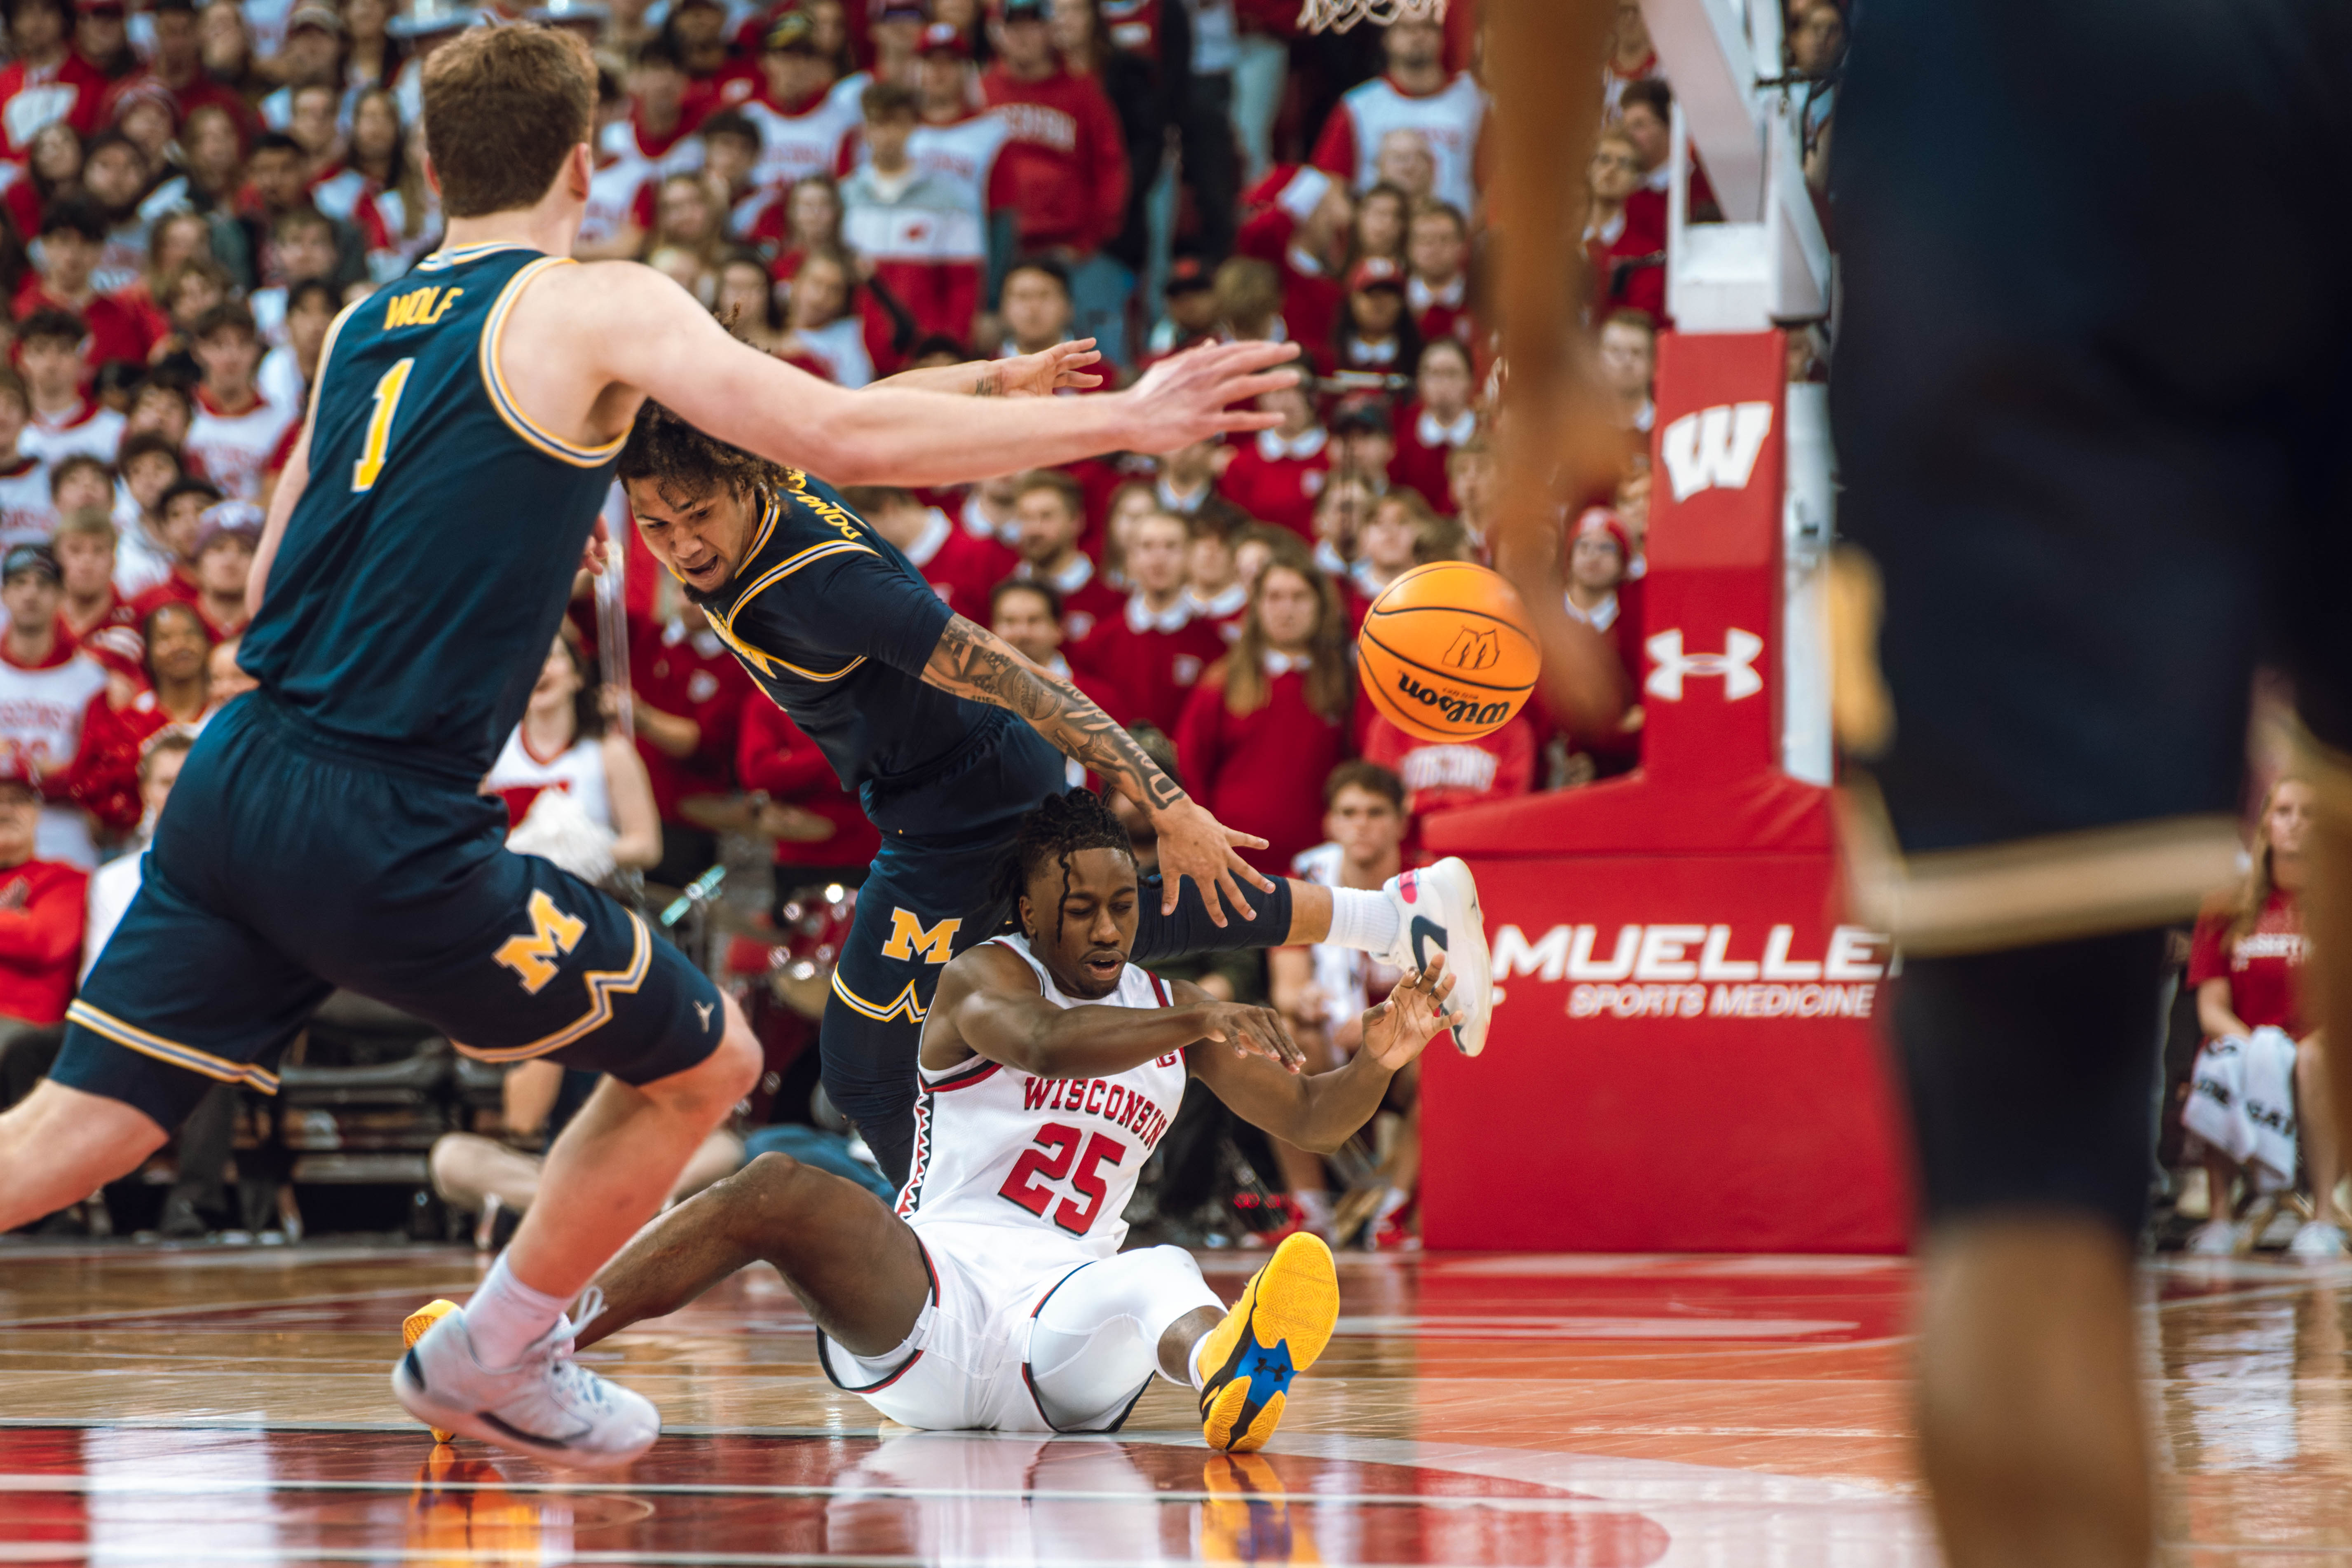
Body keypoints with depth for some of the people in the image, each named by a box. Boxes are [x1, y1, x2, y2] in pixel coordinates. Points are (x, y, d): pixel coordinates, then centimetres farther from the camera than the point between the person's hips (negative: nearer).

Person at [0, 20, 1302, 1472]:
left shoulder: (365, 324, 18)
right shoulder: (592, 306, -2)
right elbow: (850, 442, -10)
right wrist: (1122, 419, -3)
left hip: (235, 788, 7)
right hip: (390, 834, -6)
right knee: (704, 1060, 13)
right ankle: (491, 1361, 24)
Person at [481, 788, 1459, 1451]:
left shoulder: (1172, 1010, 20)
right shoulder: (986, 976, 2)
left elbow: (1307, 1121, 21)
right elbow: (1042, 1043, -22)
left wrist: (1378, 1063, -1)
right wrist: (1200, 1027, -34)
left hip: (1063, 1314, 2)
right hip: (930, 1289, -2)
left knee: (1164, 1279, -35)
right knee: (779, 1191, -30)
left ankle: (1228, 1376, -76)